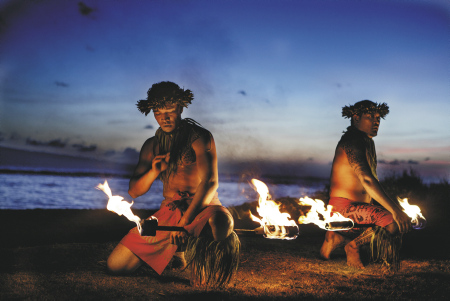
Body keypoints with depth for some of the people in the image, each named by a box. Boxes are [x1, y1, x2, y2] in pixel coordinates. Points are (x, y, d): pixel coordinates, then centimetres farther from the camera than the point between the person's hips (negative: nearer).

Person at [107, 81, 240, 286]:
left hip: (202, 208, -5)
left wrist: (185, 221, -29)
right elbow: (134, 191, 11)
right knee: (115, 265, -6)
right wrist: (153, 172, -11)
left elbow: (210, 182, -18)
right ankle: (178, 249, 16)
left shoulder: (200, 138, -5)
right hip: (168, 211, 5)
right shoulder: (152, 146, 12)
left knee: (220, 220, -43)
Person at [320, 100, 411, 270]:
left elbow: (371, 180, 22)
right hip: (344, 206, -11)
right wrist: (394, 209, -34)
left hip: (361, 206, 11)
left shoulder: (367, 142, 18)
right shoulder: (353, 141, -16)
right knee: (395, 222, -25)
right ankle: (353, 244, -3)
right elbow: (366, 179, -29)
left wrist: (396, 208, 12)